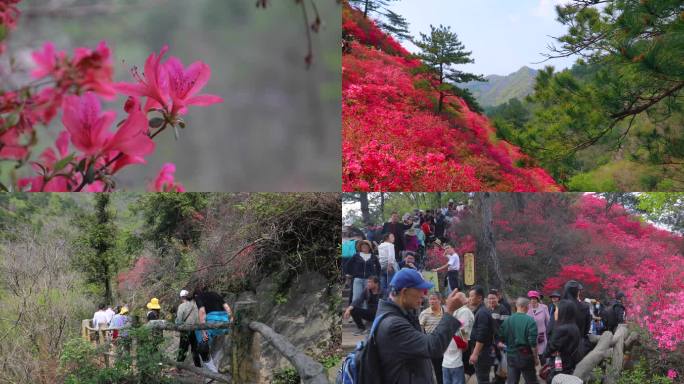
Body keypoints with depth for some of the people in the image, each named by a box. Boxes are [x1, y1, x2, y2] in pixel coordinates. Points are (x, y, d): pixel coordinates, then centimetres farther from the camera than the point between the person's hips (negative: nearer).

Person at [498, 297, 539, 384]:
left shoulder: (507, 320, -1)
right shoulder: (530, 321, -12)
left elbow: (501, 338, -1)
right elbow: (533, 342, -16)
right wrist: (536, 357, -7)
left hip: (511, 355, 3)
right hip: (525, 356, -3)